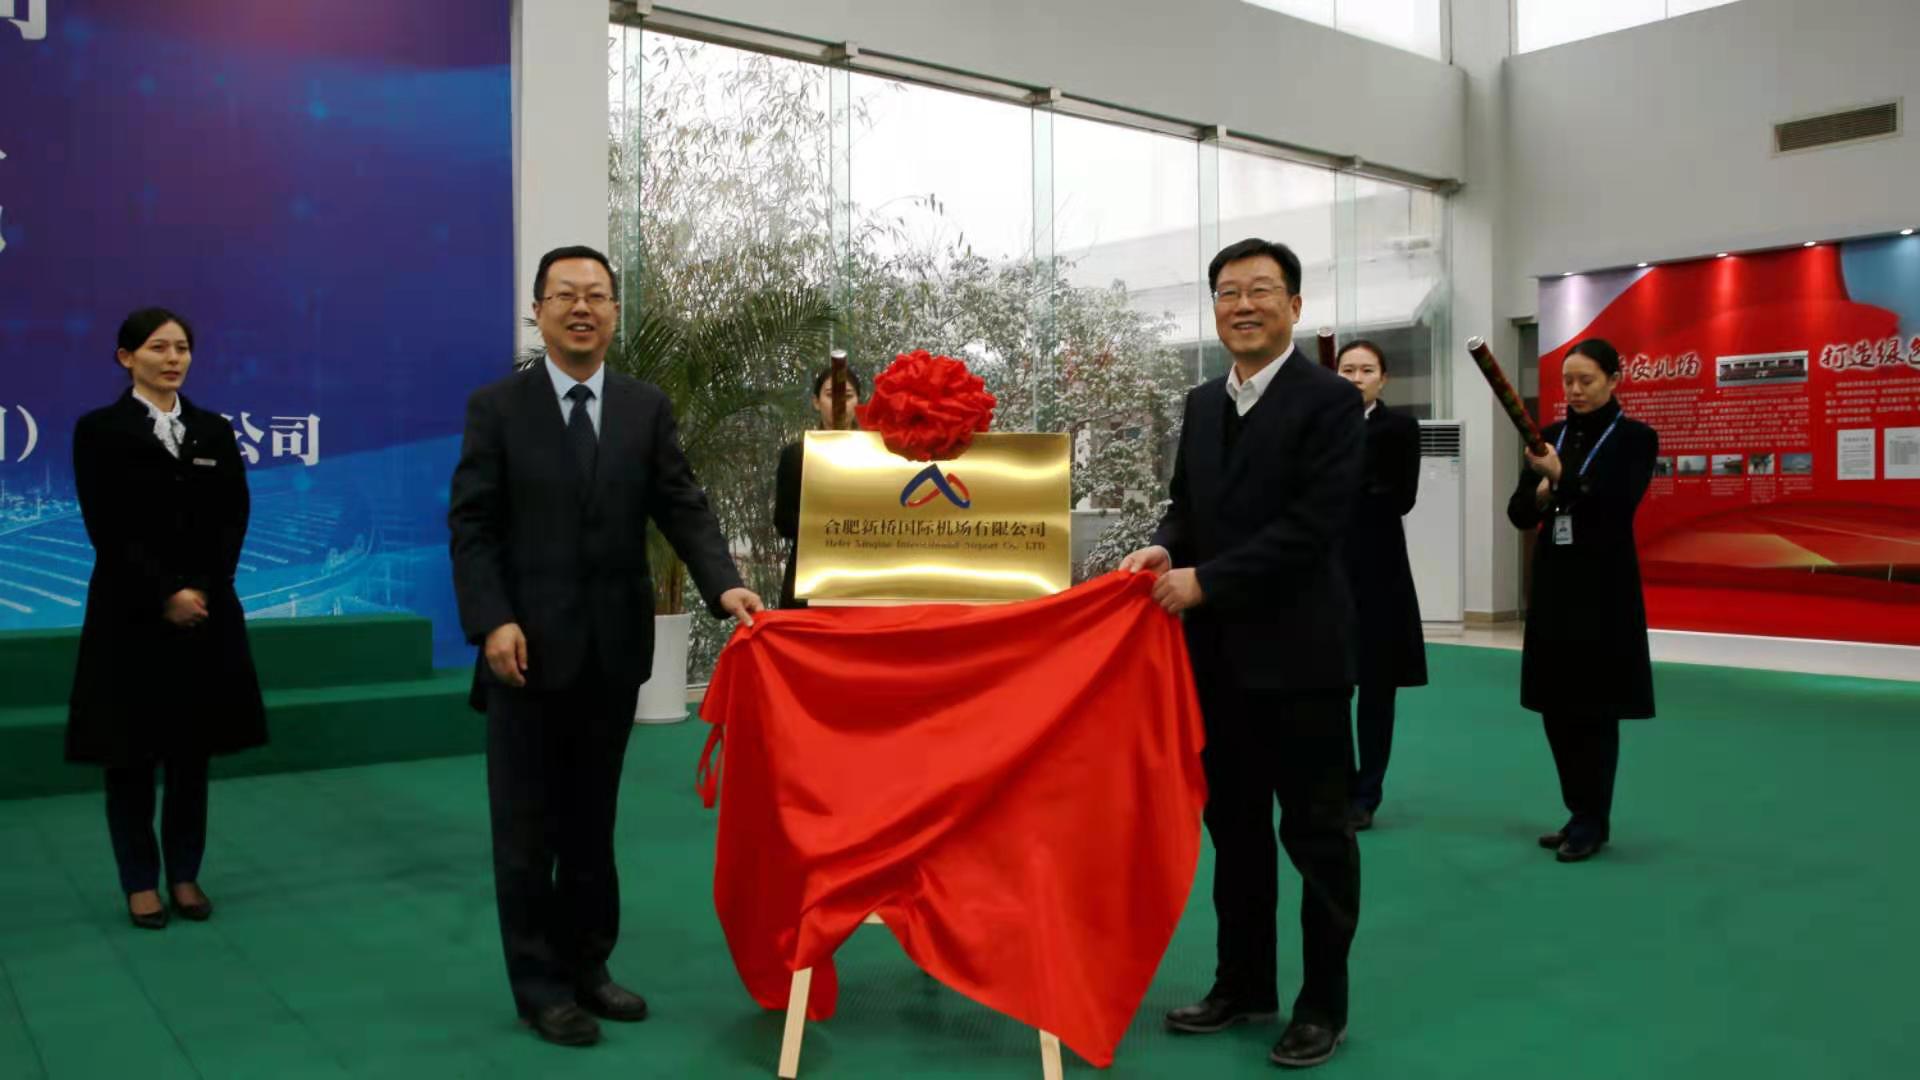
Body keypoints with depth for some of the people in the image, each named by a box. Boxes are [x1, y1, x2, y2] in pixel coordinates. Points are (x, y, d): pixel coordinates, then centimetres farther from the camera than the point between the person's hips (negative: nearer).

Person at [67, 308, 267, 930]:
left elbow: (234, 519, 4)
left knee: (193, 751, 8)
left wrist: (203, 592, -8)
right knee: (131, 755, 4)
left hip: (207, 613, 3)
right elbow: (108, 529, -8)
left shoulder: (214, 432, 10)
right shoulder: (99, 431, -1)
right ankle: (140, 883, 16)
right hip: (132, 615, -3)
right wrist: (166, 594, -14)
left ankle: (185, 875, 19)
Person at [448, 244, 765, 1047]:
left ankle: (585, 965, 28)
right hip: (529, 647, -3)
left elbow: (683, 508, -1)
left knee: (592, 821, 15)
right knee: (528, 828, 7)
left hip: (613, 649, 3)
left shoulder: (647, 408, 5)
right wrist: (493, 622, -17)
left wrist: (724, 585, -18)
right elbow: (471, 525, -5)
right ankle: (541, 987, 19)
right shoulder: (496, 407, -2)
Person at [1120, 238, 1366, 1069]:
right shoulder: (1203, 404, 12)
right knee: (1233, 824, 16)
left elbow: (1314, 524, -18)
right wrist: (1163, 547, -6)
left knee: (1314, 830, 5)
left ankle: (1323, 1003, 20)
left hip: (1297, 651, -7)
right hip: (1217, 652, 7)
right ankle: (1244, 982, 31)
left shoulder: (1330, 400, -9)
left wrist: (1205, 580, -18)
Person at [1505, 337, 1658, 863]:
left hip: (1604, 587, -5)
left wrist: (1561, 476, -28)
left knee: (1596, 707, -1)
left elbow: (1617, 506, -16)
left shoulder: (1635, 438, -4)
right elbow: (1518, 513, 6)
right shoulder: (1552, 436, 10)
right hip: (1553, 583, 5)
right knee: (1557, 705, 9)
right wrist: (1542, 493, -15)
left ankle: (1594, 821, 10)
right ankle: (1580, 812, 21)